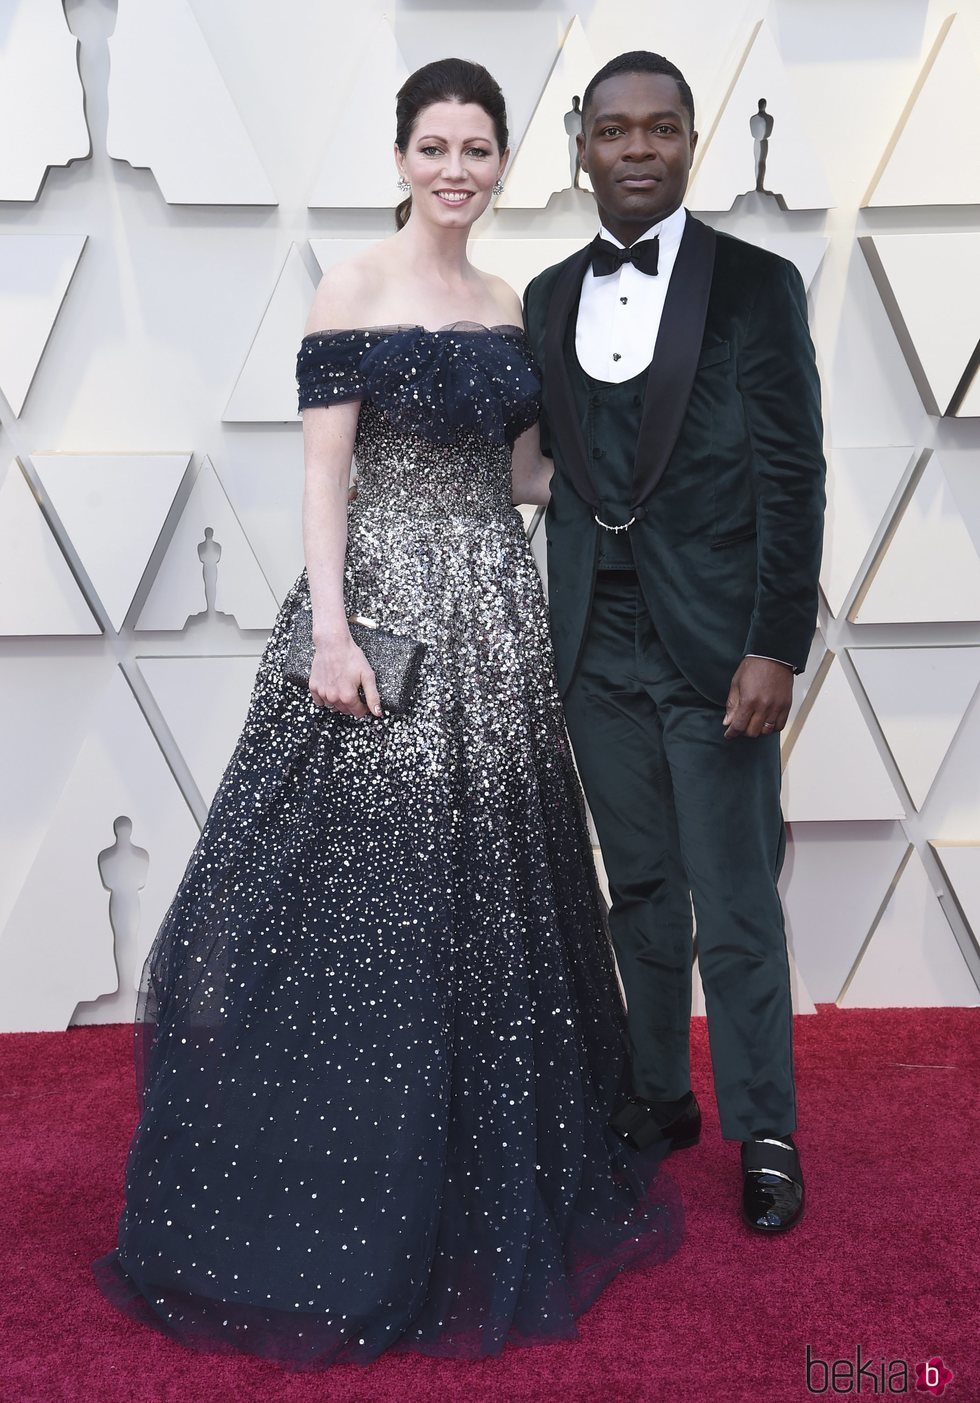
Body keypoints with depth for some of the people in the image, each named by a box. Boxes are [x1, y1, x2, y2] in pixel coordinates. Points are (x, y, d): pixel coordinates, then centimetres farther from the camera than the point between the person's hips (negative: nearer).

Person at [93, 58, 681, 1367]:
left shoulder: (509, 304, 14)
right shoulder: (354, 288, -3)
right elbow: (323, 470, -10)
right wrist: (330, 630, -17)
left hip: (495, 609, 6)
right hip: (385, 594, -6)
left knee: (489, 892, 12)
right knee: (364, 891, -2)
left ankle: (496, 1188, 30)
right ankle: (347, 1217, 17)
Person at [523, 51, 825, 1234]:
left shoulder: (756, 285, -2)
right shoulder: (548, 298, 11)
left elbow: (793, 475, -6)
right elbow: (555, 469, 11)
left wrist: (776, 648, -13)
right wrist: (556, 639, 8)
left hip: (714, 645, -4)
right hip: (597, 646, 4)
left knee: (735, 910, 2)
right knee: (639, 890, 15)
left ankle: (764, 1133, 20)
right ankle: (660, 1095, 32)